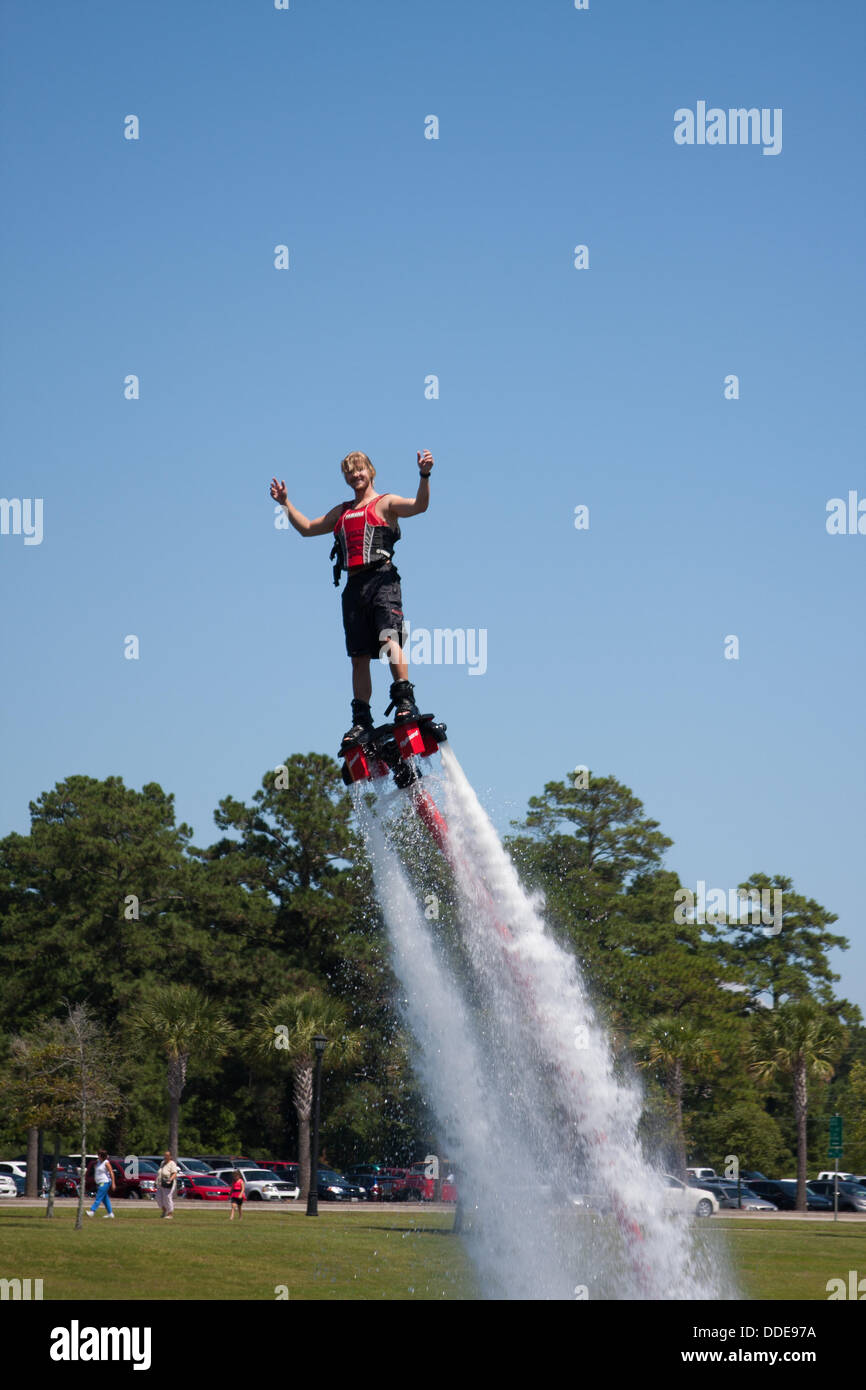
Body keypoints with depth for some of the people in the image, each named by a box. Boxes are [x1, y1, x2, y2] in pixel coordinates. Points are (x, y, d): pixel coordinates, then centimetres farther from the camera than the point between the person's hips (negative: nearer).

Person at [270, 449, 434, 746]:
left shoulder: (385, 503, 7)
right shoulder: (342, 512, 25)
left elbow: (419, 505, -10)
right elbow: (307, 528, 31)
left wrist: (424, 476, -26)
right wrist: (285, 502, 23)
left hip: (382, 580, -6)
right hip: (354, 585, 6)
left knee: (388, 639, -25)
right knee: (359, 656, 4)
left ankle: (405, 701, -28)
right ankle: (362, 720, 6)